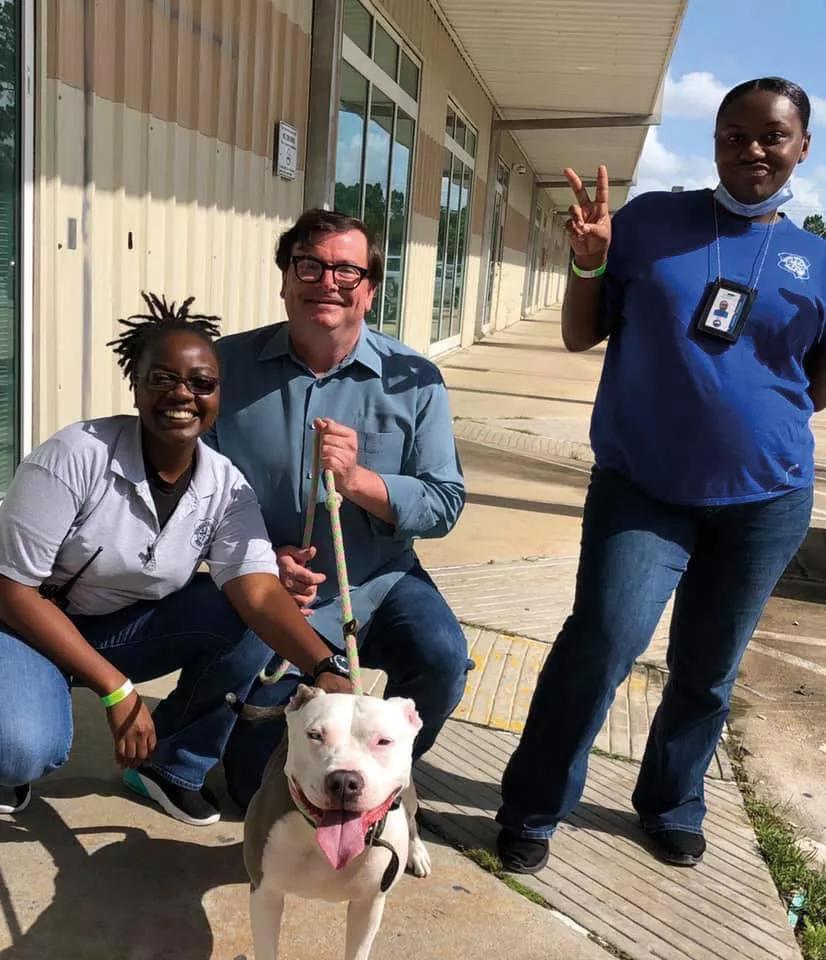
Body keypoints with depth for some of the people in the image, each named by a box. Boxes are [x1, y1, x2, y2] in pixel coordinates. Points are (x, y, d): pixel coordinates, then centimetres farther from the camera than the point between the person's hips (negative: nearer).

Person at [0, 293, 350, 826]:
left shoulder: (226, 486, -13)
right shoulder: (76, 456, -25)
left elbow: (259, 594, -26)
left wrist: (325, 669, -45)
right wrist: (117, 689, -25)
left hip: (128, 627, 4)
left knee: (251, 624, -20)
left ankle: (172, 765, 2)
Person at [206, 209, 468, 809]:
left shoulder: (412, 379, -8)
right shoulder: (229, 366, -8)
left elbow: (445, 503, -12)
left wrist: (357, 480, -28)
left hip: (379, 585, 0)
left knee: (442, 659, -30)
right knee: (263, 791, 0)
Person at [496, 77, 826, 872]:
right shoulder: (652, 221, -1)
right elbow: (580, 338, 1)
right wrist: (587, 264, -17)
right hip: (642, 485, -2)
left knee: (707, 670, 13)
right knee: (604, 640, -18)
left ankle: (671, 807, 36)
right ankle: (531, 812, 3)